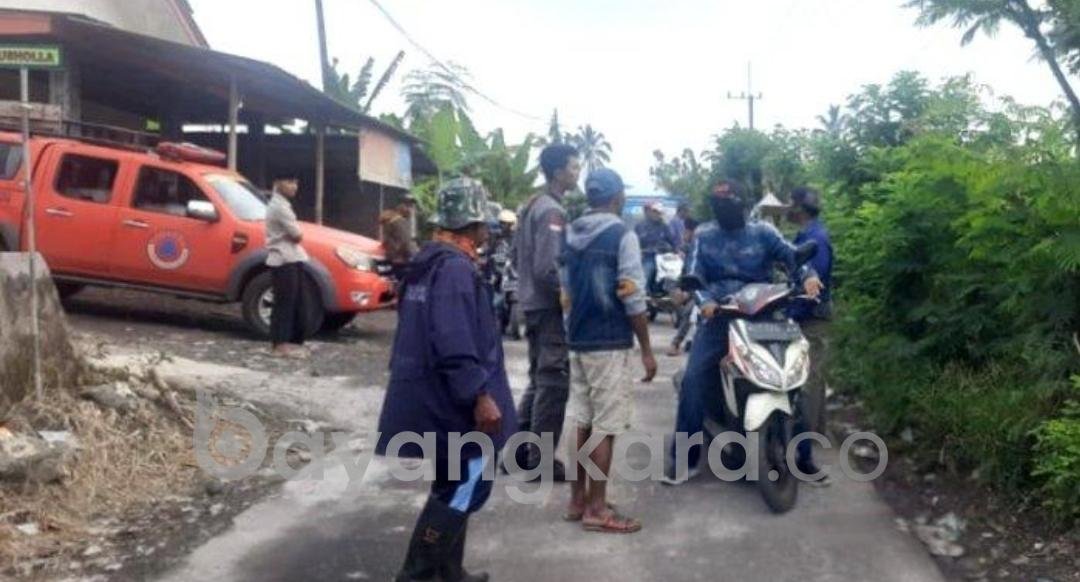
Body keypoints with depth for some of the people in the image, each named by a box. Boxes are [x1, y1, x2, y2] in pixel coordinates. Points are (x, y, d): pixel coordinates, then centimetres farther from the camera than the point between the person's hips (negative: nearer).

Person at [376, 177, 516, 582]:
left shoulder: (428, 261, 14)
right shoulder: (455, 267, -18)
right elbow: (453, 343, -28)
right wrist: (479, 394, -26)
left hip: (430, 397, 10)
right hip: (454, 401, -10)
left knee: (454, 488, 19)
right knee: (465, 489, -1)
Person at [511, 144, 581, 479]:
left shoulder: (531, 205, 13)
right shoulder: (552, 211, -17)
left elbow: (517, 257, 20)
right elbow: (547, 268, -24)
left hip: (532, 303, 10)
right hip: (550, 306, -10)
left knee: (539, 379, 17)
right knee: (553, 382, -3)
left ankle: (520, 449, 23)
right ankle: (542, 460, 4)